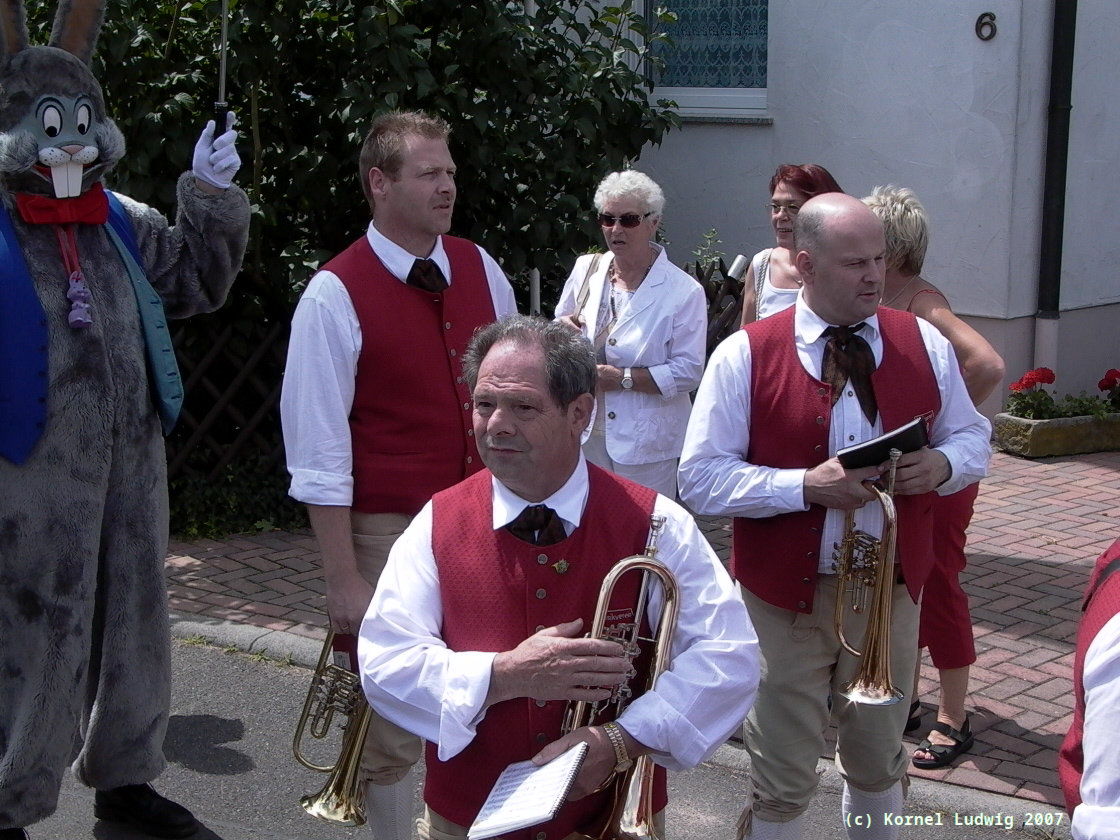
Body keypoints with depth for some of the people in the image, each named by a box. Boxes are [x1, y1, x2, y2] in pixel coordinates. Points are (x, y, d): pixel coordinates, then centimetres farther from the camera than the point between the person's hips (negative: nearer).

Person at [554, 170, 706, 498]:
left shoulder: (684, 292, -9)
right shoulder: (586, 269, 5)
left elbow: (688, 372, -13)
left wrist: (623, 378, -19)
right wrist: (561, 327, -7)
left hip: (644, 442, -4)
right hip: (585, 433, 4)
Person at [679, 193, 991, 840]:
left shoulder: (924, 344, 0)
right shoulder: (745, 355, -11)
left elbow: (973, 437, 10)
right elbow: (702, 478, -11)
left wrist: (942, 465, -13)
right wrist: (804, 485, -24)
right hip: (786, 597, -3)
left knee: (880, 764, 21)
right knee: (783, 781, 9)